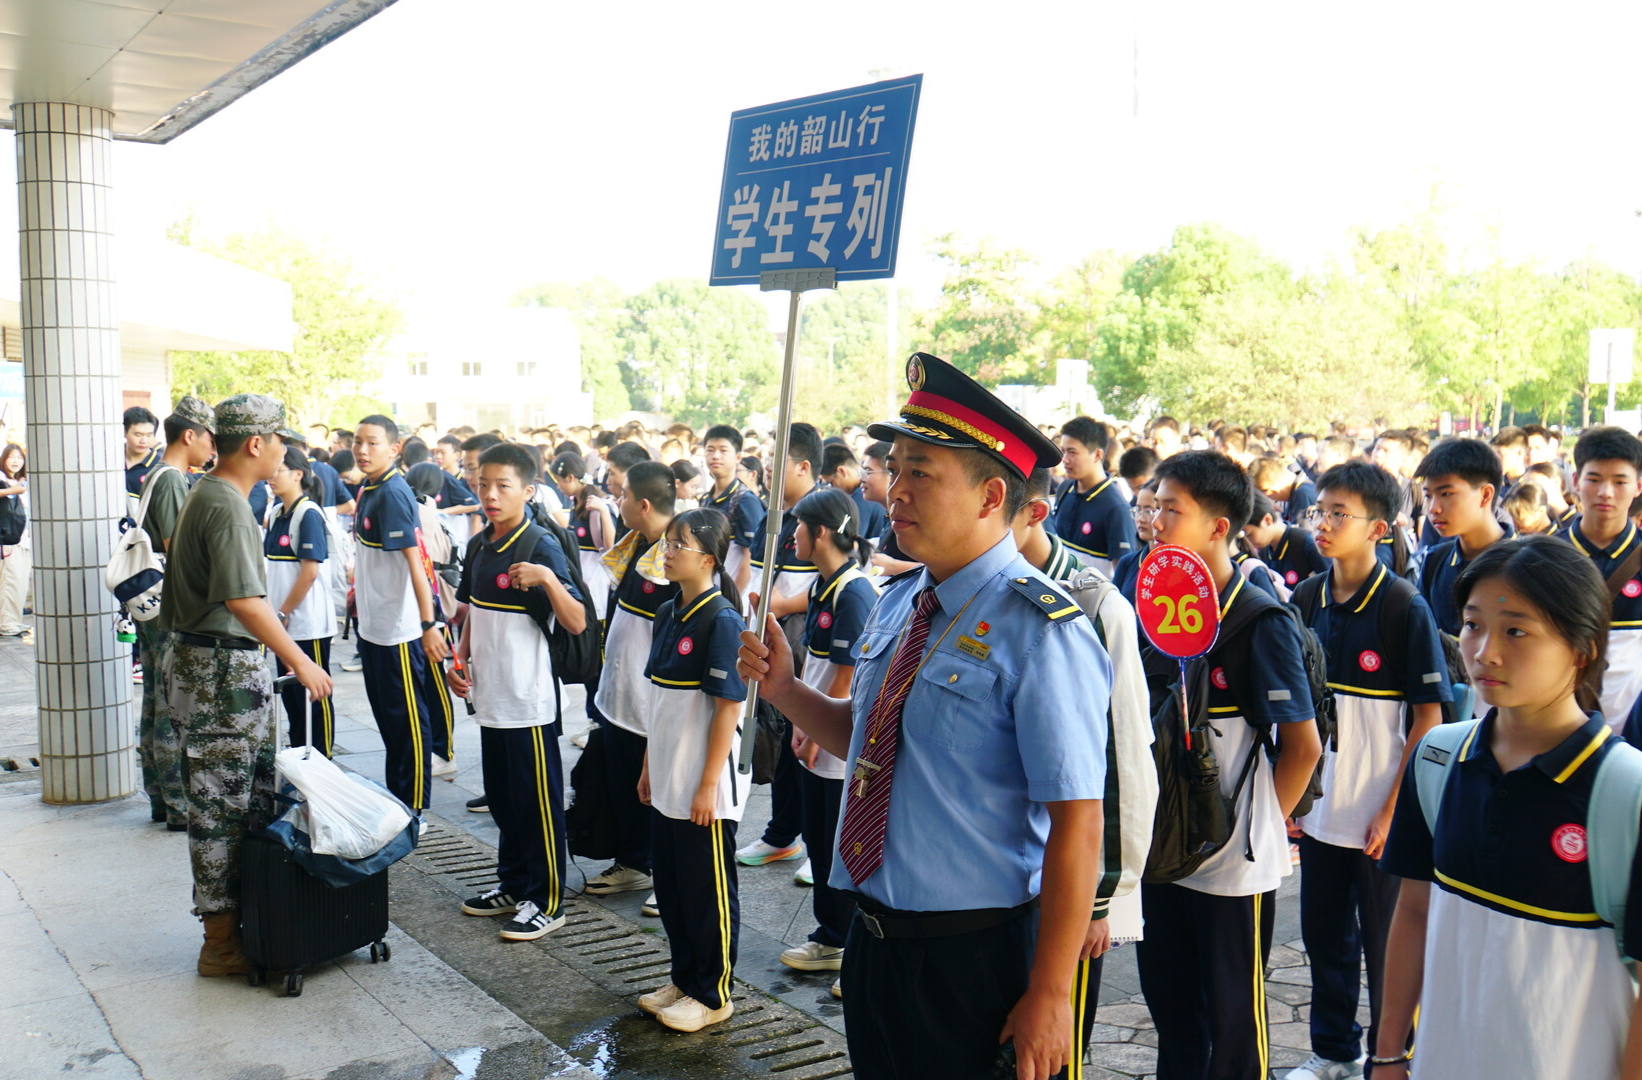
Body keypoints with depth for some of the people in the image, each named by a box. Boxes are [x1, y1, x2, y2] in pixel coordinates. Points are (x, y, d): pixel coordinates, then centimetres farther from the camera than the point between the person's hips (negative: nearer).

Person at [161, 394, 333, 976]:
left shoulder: (208, 493, 14)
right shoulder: (227, 507, -19)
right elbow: (244, 601, -28)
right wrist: (299, 660, -24)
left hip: (229, 664, 10)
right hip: (222, 670, -10)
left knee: (257, 795, 15)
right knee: (221, 808, -1)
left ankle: (250, 914, 23)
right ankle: (222, 940, 8)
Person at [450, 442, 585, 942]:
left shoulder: (540, 547, -15)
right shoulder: (478, 546, 8)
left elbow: (577, 623, -20)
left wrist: (548, 580, -34)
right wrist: (462, 659, 8)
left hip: (528, 698, -8)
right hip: (490, 694, 8)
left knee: (537, 801, 1)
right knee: (502, 797, 18)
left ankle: (547, 901, 13)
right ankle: (513, 885, 32)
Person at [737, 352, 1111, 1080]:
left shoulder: (1039, 631, -21)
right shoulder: (897, 603, 4)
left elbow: (1076, 824, -22)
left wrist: (1049, 996, -21)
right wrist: (784, 689, 0)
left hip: (975, 959, -7)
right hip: (874, 938, 8)